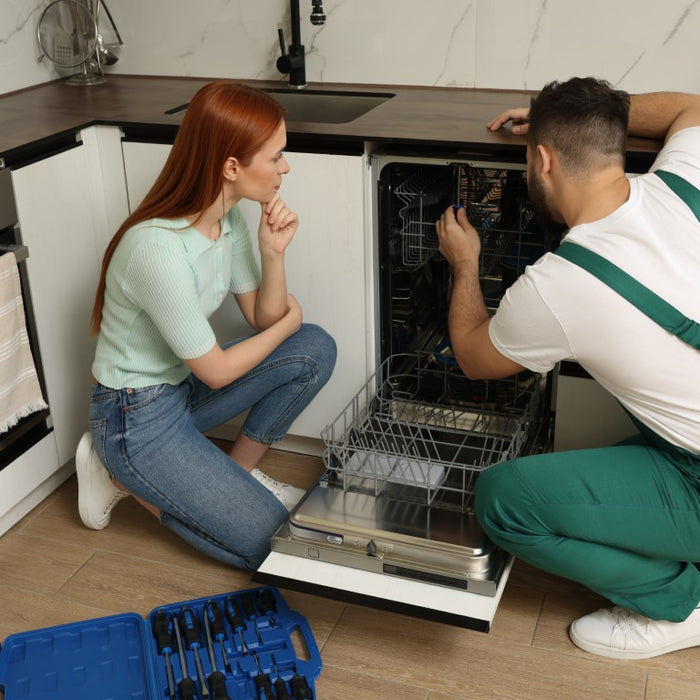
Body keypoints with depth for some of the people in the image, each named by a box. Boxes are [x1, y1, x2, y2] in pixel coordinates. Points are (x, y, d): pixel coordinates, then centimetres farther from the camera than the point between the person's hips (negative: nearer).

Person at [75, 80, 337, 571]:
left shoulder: (229, 218, -5)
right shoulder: (157, 248, -32)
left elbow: (264, 318, 2)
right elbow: (216, 371, -21)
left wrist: (274, 253, -16)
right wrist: (289, 321, -5)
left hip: (184, 384, 8)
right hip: (137, 416, -8)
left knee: (315, 349, -8)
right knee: (264, 539, -9)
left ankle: (240, 471, 9)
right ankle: (120, 476, 5)